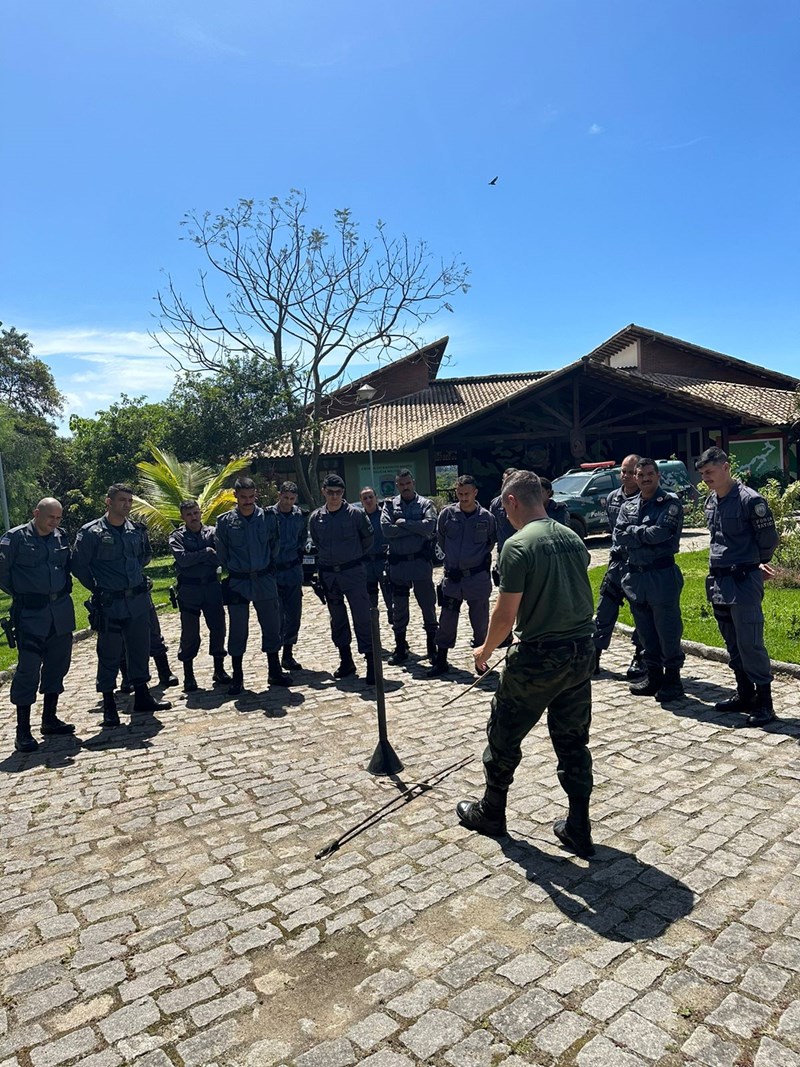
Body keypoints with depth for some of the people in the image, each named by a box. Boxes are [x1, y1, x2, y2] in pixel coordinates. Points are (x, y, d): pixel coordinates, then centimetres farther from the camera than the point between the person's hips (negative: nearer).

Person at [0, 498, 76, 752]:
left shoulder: (61, 537, 8)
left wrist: (64, 588, 9)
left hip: (61, 612, 6)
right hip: (31, 615, -5)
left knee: (57, 666, 12)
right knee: (28, 670, -4)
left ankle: (50, 719, 26)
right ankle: (23, 731, 5)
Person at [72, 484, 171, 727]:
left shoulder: (137, 530, 6)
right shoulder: (91, 532, -9)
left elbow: (146, 554, 23)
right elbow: (79, 566, -5)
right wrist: (98, 589, -1)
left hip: (139, 600, 5)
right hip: (109, 604, -5)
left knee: (140, 649, 13)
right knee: (109, 655, 3)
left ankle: (142, 697, 27)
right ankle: (109, 706, 15)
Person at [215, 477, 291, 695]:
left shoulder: (268, 517, -2)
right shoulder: (225, 521, -5)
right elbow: (221, 552, 5)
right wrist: (233, 569, 10)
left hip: (265, 580, 2)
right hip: (238, 583, -2)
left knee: (272, 627, 9)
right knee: (238, 631, 4)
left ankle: (275, 672, 23)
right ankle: (237, 677, 16)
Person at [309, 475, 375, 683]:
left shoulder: (355, 513, -6)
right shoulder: (316, 517, 3)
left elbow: (368, 539, 6)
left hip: (353, 572, -4)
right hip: (328, 574, 4)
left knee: (362, 617, -6)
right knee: (337, 619, 12)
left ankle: (371, 664, -1)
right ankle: (346, 662, 25)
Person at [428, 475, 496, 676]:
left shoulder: (487, 518, -5)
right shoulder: (447, 514, -3)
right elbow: (440, 538, 12)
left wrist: (480, 558, 10)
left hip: (478, 578, -1)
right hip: (452, 576, 1)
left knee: (480, 622, 8)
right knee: (446, 622, 7)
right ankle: (441, 661, 19)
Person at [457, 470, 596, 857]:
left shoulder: (518, 545, -16)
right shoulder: (573, 539, 6)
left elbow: (505, 614, -16)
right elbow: (578, 596, 12)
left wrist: (485, 649, 1)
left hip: (537, 659, -6)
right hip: (581, 652, 7)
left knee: (504, 736, 14)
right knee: (573, 741, 16)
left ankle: (490, 813, 30)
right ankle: (578, 829, 23)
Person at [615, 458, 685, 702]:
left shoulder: (671, 502, -5)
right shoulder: (628, 505, 12)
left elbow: (661, 532, -19)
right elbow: (620, 536, -1)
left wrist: (634, 532, -7)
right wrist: (647, 534, -12)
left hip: (662, 574, -6)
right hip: (635, 575, 6)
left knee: (668, 630, 1)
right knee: (645, 630, 14)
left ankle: (672, 679, 13)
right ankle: (654, 675, 26)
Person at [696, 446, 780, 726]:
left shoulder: (750, 500, -13)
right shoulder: (711, 501, 11)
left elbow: (769, 540, -7)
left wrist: (755, 564, 8)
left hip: (744, 581, -8)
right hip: (718, 580, 8)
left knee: (750, 644, -5)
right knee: (733, 645, 15)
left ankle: (764, 703, 5)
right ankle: (745, 695, 27)